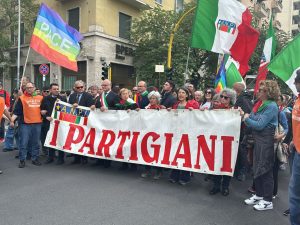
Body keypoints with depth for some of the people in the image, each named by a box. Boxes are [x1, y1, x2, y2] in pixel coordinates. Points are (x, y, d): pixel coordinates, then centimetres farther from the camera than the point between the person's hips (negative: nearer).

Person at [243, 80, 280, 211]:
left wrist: (247, 118, -7)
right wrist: (245, 116, -8)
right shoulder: (259, 103, 9)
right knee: (256, 169, 15)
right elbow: (253, 122, 10)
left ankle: (267, 201, 14)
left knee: (265, 170, 1)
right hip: (258, 140, 8)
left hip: (266, 141, -8)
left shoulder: (271, 106, -15)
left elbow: (259, 125, -20)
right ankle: (259, 195, 30)